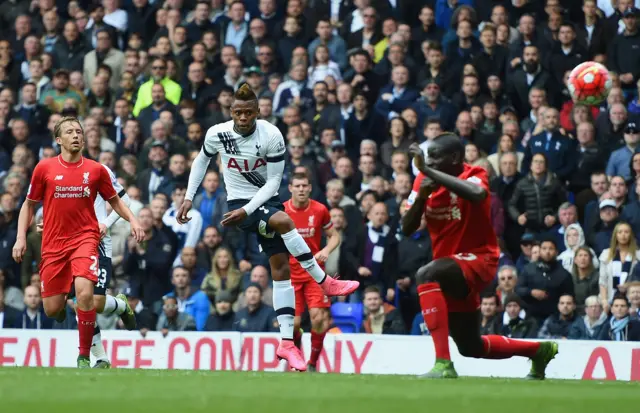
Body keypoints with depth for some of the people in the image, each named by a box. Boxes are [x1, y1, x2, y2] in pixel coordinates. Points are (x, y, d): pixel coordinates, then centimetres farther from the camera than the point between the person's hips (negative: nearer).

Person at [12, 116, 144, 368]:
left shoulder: (96, 170, 2)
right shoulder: (44, 168, 1)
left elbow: (114, 200, 15)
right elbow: (29, 205, 11)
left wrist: (132, 220, -2)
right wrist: (21, 237, 2)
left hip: (84, 237, -1)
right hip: (53, 243, 1)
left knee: (84, 291, -26)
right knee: (51, 309, -1)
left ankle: (84, 356, -15)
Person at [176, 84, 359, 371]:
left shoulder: (271, 136, -14)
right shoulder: (217, 134, -10)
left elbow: (273, 181, -11)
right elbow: (202, 160, 11)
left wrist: (247, 210, -20)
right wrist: (188, 197, 8)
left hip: (266, 201, 2)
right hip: (239, 203, -2)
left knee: (281, 269, -2)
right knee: (284, 221, -33)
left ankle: (287, 342, 1)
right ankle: (326, 282, -22)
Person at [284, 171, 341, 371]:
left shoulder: (320, 210, -2)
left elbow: (334, 236, 8)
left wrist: (326, 250, -11)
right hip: (291, 273, 0)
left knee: (318, 317, -15)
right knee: (294, 323, -7)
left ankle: (313, 363, 2)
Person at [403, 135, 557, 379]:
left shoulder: (475, 175, -16)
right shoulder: (424, 181, 1)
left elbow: (476, 194, -43)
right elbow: (407, 229, -2)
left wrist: (427, 170, -42)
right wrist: (421, 196, -20)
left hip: (479, 260, -8)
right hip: (453, 271, 8)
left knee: (426, 275, -38)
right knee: (471, 347, 18)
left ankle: (443, 363, -43)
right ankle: (539, 350, 43)